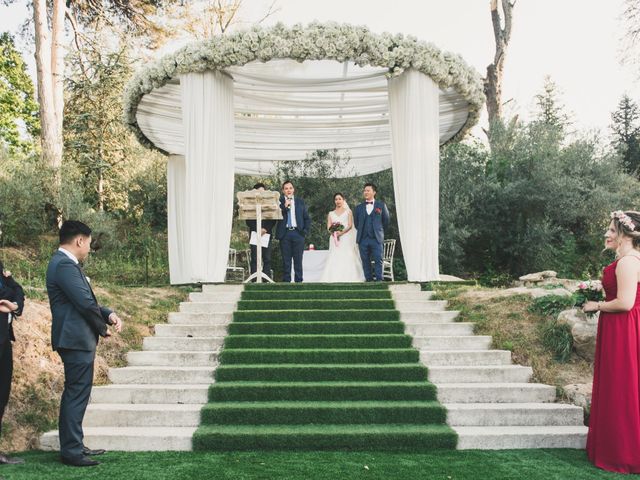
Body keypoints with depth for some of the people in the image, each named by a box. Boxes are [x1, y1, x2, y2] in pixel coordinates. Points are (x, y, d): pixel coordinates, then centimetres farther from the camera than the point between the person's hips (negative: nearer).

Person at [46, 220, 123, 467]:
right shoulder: (65, 265, -18)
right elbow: (85, 302, -22)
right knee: (77, 394, -4)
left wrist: (109, 314, 2)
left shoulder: (65, 263, 15)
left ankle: (72, 446, 26)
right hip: (76, 340, -11)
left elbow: (86, 300, 18)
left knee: (74, 394, 16)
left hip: (75, 340, 11)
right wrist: (103, 328, -7)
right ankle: (71, 450, 3)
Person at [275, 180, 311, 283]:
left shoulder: (300, 201, 13)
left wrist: (305, 230, 2)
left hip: (298, 233, 1)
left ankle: (298, 281, 5)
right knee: (286, 260, 1)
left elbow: (307, 218, 14)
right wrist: (285, 206, -13)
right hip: (285, 234, -1)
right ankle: (286, 281, 6)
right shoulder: (279, 201, 7)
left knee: (298, 260, 1)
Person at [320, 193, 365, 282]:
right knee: (334, 259, -8)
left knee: (347, 258, -10)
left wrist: (341, 232, -16)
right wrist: (334, 231, -15)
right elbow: (329, 227, 8)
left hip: (346, 238, -2)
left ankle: (348, 279, -11)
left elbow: (350, 225, 0)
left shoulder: (348, 211, 11)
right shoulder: (331, 213, 18)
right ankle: (335, 279, -12)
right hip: (335, 239, 2)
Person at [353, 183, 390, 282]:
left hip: (376, 239, -2)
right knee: (365, 262, 2)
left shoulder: (381, 205, 7)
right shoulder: (359, 207, 13)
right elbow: (356, 223, 19)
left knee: (378, 261, -7)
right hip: (363, 239, 2)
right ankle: (369, 280, 8)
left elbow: (386, 221, 12)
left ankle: (379, 280, -4)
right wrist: (361, 231, 13)